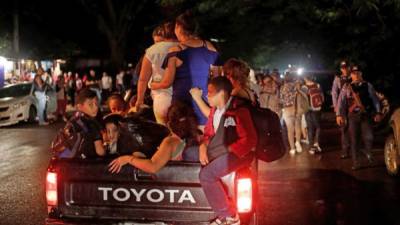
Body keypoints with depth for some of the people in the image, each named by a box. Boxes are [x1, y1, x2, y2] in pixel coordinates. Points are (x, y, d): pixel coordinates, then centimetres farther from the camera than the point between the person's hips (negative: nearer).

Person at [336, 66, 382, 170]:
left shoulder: (367, 86, 5)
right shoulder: (347, 87, 4)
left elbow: (375, 99, 6)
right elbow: (341, 101, 0)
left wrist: (378, 113, -1)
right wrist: (339, 115, -9)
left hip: (366, 116, 0)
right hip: (353, 116, 0)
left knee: (369, 138, -13)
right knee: (354, 140, 3)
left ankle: (367, 151, 20)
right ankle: (356, 162, 14)